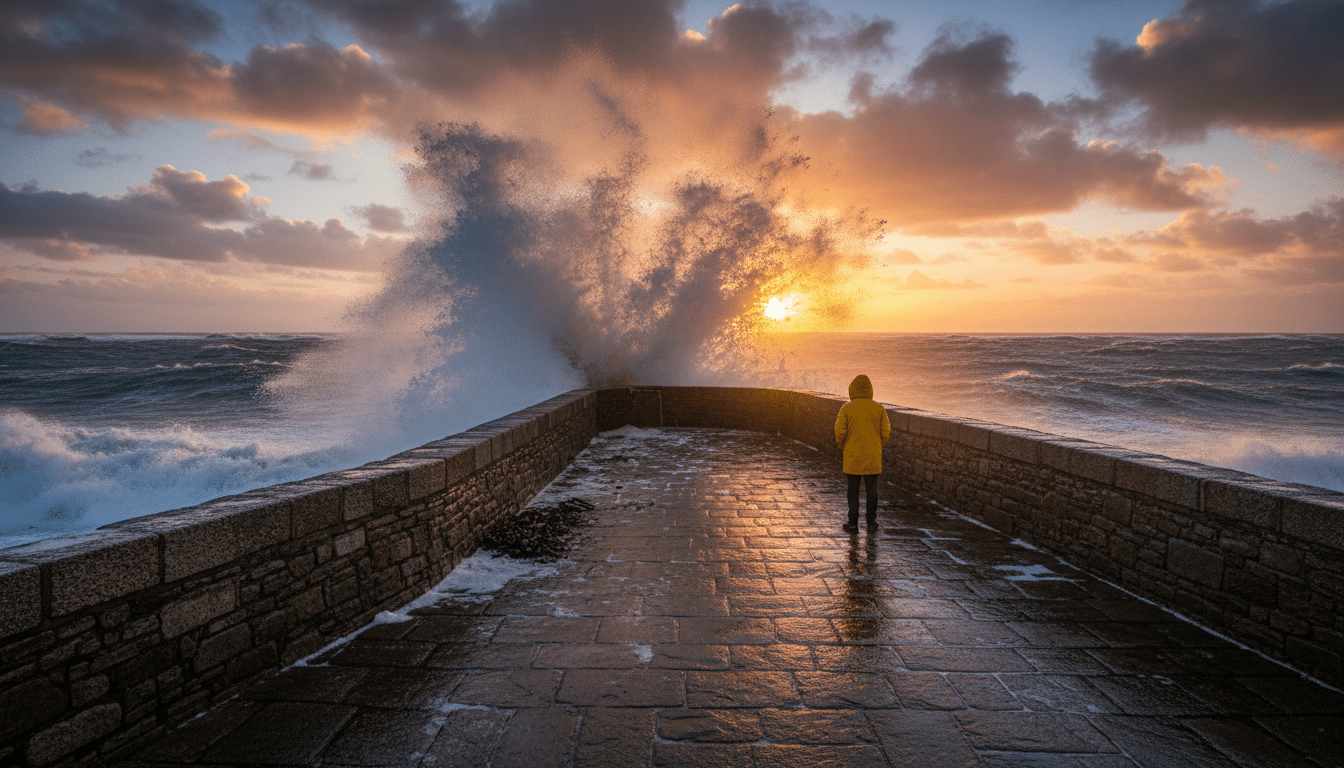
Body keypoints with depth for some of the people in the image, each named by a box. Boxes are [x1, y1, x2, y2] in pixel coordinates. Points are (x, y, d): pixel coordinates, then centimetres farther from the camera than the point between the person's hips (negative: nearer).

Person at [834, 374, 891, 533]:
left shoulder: (846, 408, -7)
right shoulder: (878, 409, -1)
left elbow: (840, 431, -9)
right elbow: (885, 432, 0)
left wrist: (841, 445, 10)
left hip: (852, 455, -1)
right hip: (873, 456, 2)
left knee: (853, 490, 7)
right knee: (871, 489, 12)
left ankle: (853, 523, 8)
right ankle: (871, 522, 19)